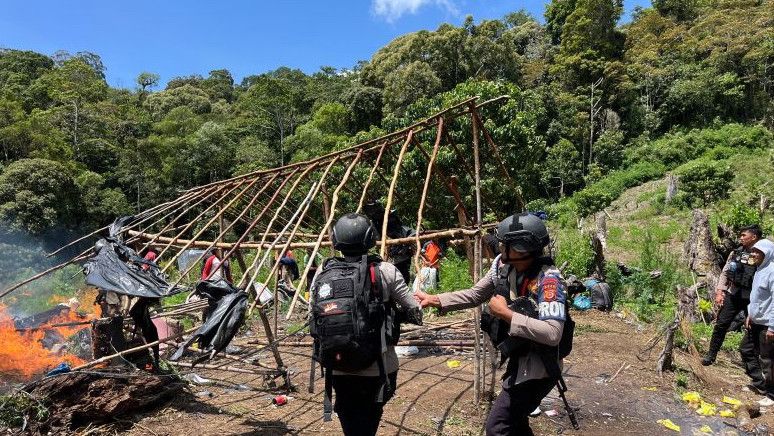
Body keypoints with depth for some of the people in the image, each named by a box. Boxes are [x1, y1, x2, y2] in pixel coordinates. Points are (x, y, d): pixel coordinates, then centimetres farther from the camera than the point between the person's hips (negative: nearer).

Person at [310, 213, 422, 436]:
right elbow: (415, 313, -4)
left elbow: (314, 314, 7)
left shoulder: (322, 272, -2)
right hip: (376, 368, -2)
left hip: (338, 369, 2)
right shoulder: (384, 271, -10)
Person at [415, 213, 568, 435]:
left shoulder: (548, 278, -28)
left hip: (538, 367, -8)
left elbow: (553, 334, -36)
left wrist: (505, 313, -31)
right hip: (518, 360, 8)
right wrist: (435, 300, -5)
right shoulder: (503, 265, -6)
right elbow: (475, 295, 4)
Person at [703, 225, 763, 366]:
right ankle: (711, 354, 16)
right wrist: (719, 291, 1)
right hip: (732, 295, 3)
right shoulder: (735, 253, 6)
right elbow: (725, 273, 9)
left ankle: (753, 362, 24)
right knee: (721, 324, 4)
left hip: (752, 299, -3)